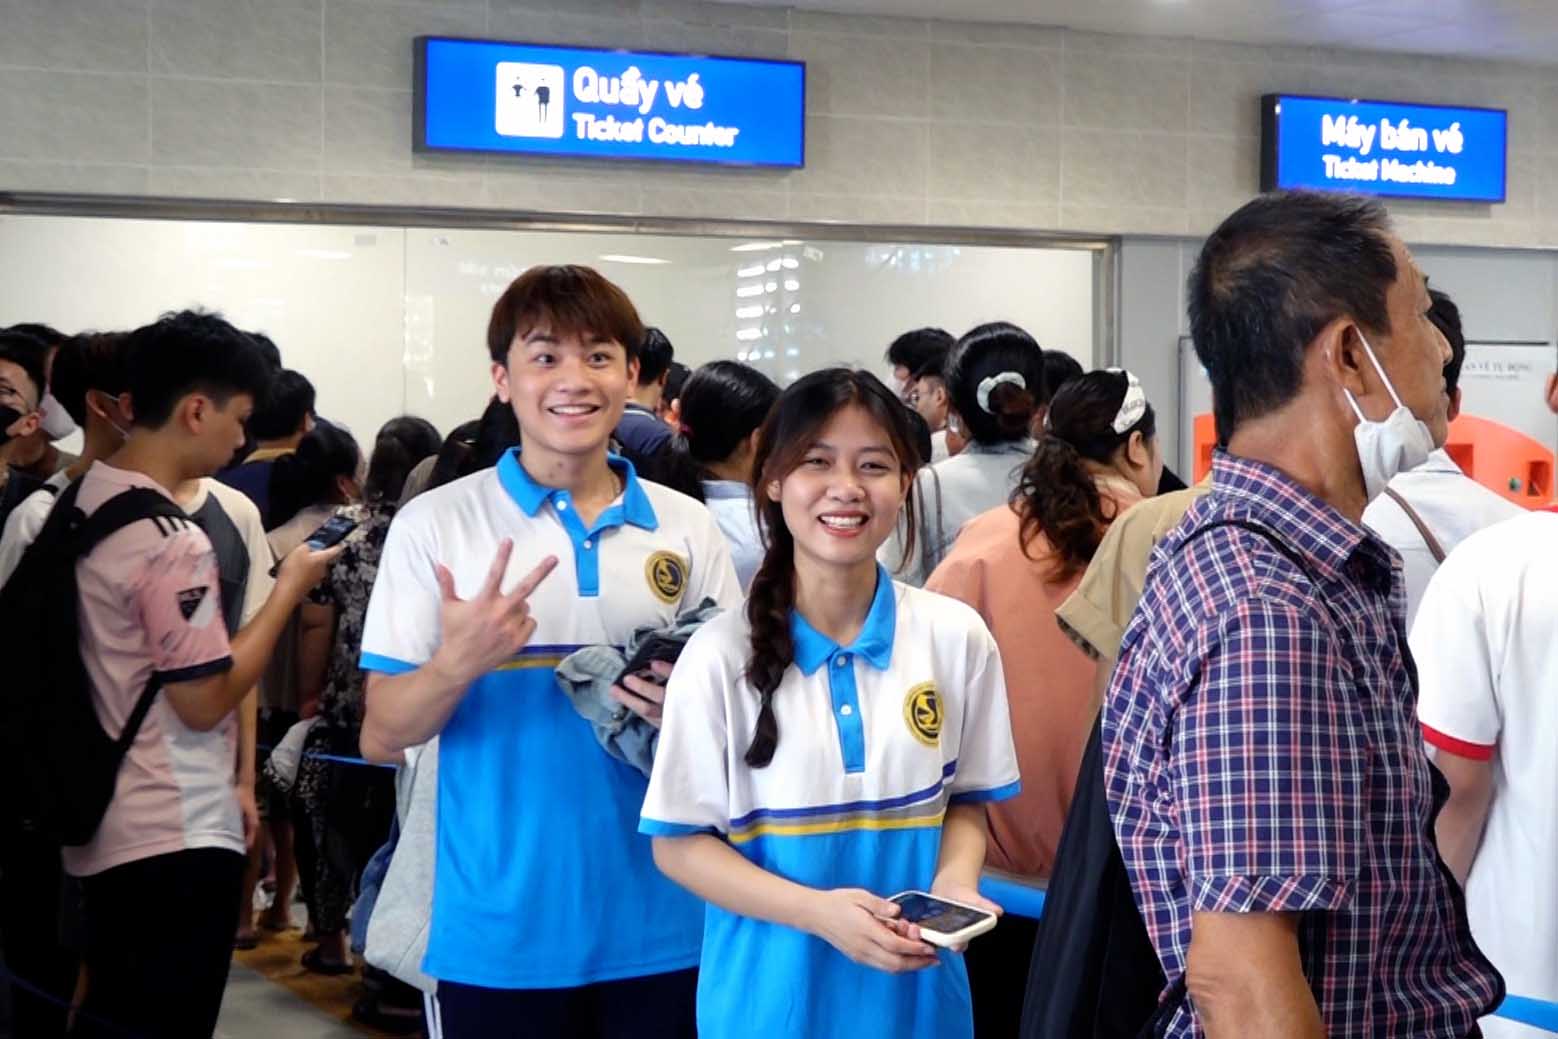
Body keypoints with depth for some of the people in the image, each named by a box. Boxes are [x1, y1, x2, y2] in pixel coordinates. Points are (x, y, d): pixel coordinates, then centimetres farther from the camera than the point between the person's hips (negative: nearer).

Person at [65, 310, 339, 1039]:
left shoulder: (73, 504, 6)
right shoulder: (172, 542, -20)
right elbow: (207, 701, -17)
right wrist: (290, 587, -9)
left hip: (103, 828, 9)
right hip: (176, 839, -9)